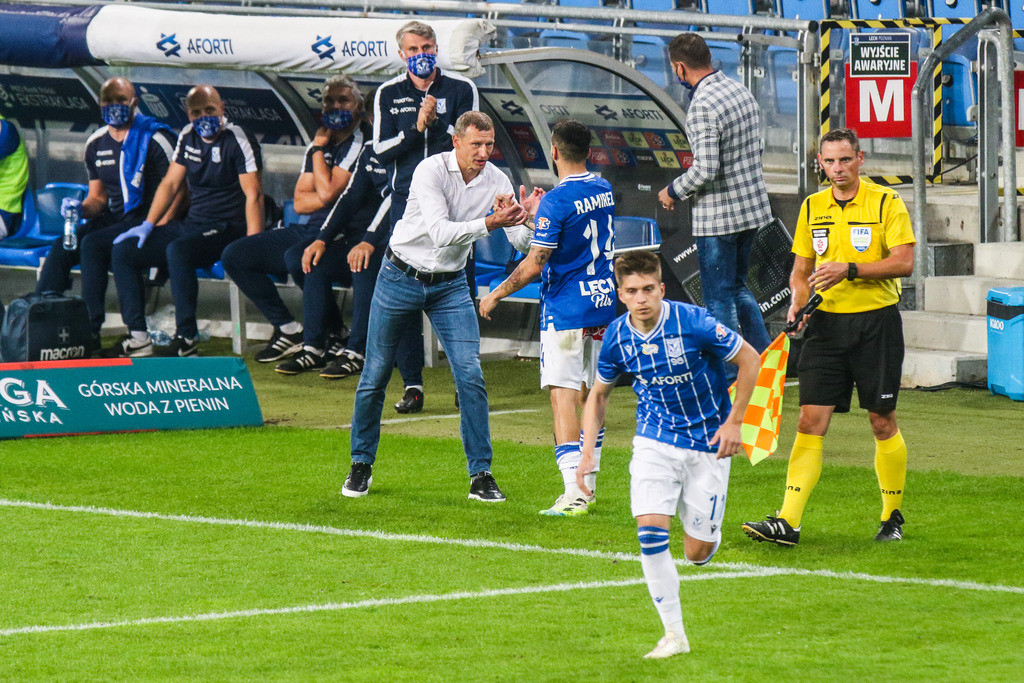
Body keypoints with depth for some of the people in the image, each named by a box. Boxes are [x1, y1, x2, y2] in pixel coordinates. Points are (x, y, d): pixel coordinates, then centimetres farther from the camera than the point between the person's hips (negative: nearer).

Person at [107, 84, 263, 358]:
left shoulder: (238, 140, -11)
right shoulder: (188, 137, 10)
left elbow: (253, 196, -15)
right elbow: (170, 184, 18)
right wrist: (147, 226, 9)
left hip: (226, 229, -8)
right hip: (191, 223, 8)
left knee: (178, 251, -36)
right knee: (123, 251, -2)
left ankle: (187, 340, -31)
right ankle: (138, 338, -6)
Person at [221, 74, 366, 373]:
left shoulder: (362, 141, -8)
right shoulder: (322, 142, 18)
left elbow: (326, 192, -17)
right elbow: (301, 202, 10)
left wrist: (319, 149, -5)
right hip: (313, 229, 9)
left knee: (298, 256, -38)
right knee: (235, 255, 2)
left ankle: (317, 346, -24)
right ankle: (288, 330, 1)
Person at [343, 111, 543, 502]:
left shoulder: (496, 181, -7)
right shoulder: (431, 171, -20)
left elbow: (522, 243, -9)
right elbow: (440, 233, -32)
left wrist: (527, 219, -30)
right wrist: (489, 223, -42)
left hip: (450, 285, 3)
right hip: (401, 277, -3)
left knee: (470, 374, -10)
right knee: (375, 375, 3)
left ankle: (480, 474, -4)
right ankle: (361, 465, 22)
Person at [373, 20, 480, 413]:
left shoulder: (461, 89, 5)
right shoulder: (388, 95, 9)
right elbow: (381, 150, 0)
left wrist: (436, 123, -14)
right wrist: (416, 129, -13)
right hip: (407, 201, 1)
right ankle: (412, 385, 1)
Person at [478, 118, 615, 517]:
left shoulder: (556, 201, -16)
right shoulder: (604, 191, 7)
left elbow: (534, 265, -17)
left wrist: (496, 294, -3)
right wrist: (534, 217, 33)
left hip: (565, 311, -7)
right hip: (603, 305, 7)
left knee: (563, 395, -9)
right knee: (591, 395, 17)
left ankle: (574, 492, -19)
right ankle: (587, 482, 23)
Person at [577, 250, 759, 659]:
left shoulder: (692, 322, -21)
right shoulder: (617, 337, -8)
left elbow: (750, 360, -9)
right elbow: (599, 394, 10)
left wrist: (733, 422, -10)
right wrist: (588, 451, -1)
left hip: (708, 443, -2)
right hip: (655, 442, 2)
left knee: (697, 553, -1)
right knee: (650, 529, -18)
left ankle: (707, 529, 39)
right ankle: (674, 634, -7)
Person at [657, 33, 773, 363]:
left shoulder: (702, 106, -21)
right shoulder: (741, 91, 7)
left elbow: (706, 169, -25)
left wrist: (673, 191, -9)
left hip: (718, 215, -9)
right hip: (751, 208, 9)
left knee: (718, 298, 2)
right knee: (737, 287, 22)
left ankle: (730, 376, 7)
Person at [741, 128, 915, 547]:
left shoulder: (885, 202, -4)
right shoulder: (812, 208, 10)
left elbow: (904, 262, -13)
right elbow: (801, 268, 16)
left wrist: (850, 269, -22)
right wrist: (799, 301, -4)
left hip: (876, 322, -3)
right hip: (825, 324, 3)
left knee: (882, 422, 4)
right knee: (810, 421, -6)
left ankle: (893, 518, 20)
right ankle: (788, 522, -13)